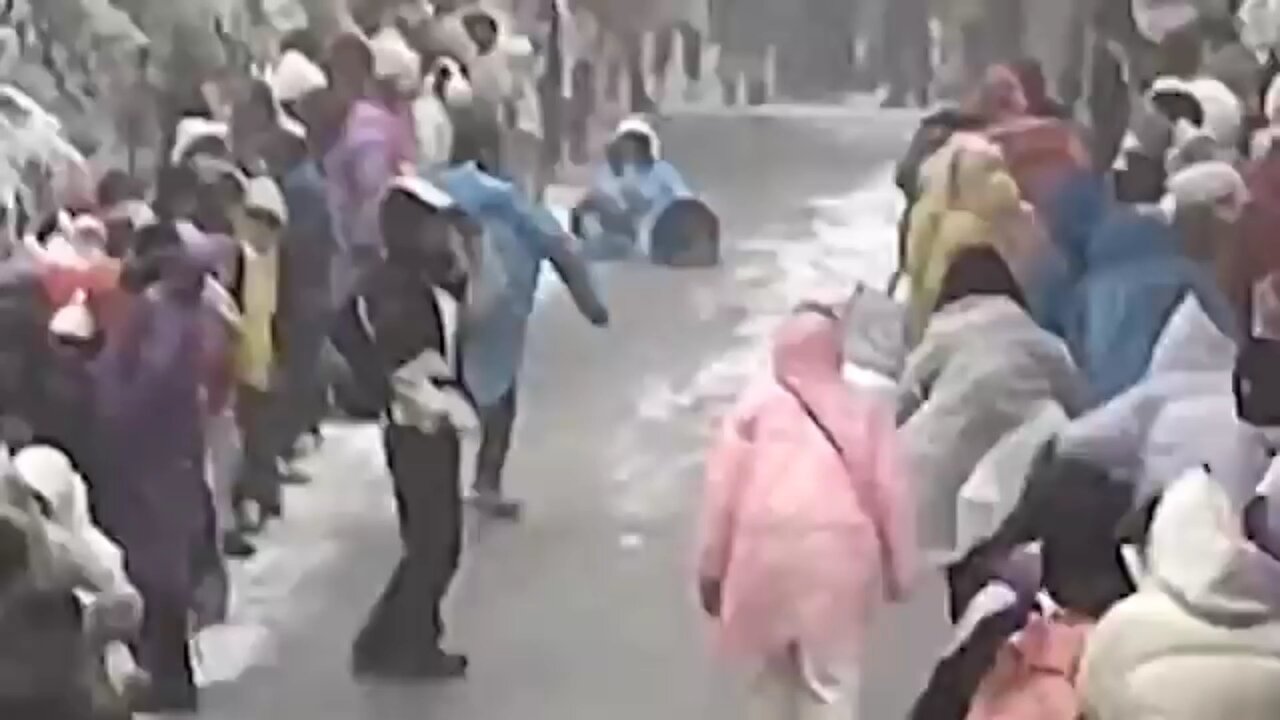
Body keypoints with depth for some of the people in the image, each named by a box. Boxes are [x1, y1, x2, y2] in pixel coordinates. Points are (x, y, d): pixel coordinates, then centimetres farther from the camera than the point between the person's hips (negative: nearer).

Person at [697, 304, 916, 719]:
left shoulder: (754, 406, 6)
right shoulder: (867, 410, 6)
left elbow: (723, 489, 4)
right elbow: (889, 493, 5)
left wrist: (711, 567, 11)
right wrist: (899, 569, 14)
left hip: (768, 556, 1)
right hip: (838, 561, -1)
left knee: (775, 670, 22)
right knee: (832, 681, 3)